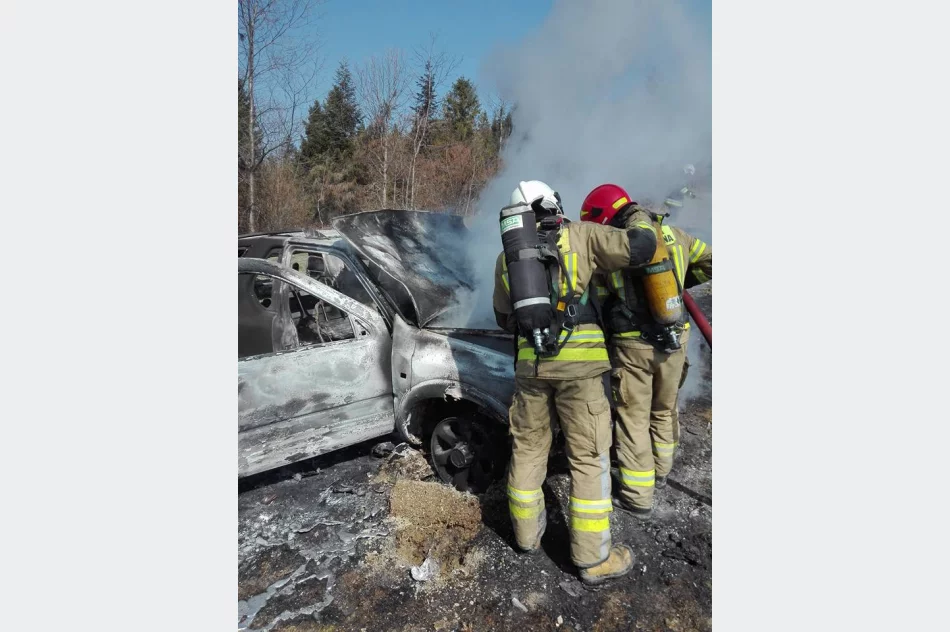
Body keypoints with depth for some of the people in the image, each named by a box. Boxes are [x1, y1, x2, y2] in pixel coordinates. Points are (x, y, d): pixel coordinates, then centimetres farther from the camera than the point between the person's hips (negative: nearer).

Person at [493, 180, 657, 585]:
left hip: (530, 362, 4)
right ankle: (594, 558, 14)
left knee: (527, 448, 18)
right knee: (588, 456, 5)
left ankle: (527, 531, 33)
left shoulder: (507, 256, 14)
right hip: (577, 361, -4)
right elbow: (640, 246, -4)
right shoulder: (579, 235, 2)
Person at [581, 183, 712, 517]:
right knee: (665, 409, 23)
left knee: (633, 418, 9)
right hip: (675, 339, 4)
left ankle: (638, 497, 17)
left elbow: (598, 303, -2)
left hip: (632, 345, -4)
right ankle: (660, 470, 43)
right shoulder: (673, 234, 2)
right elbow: (711, 261, 9)